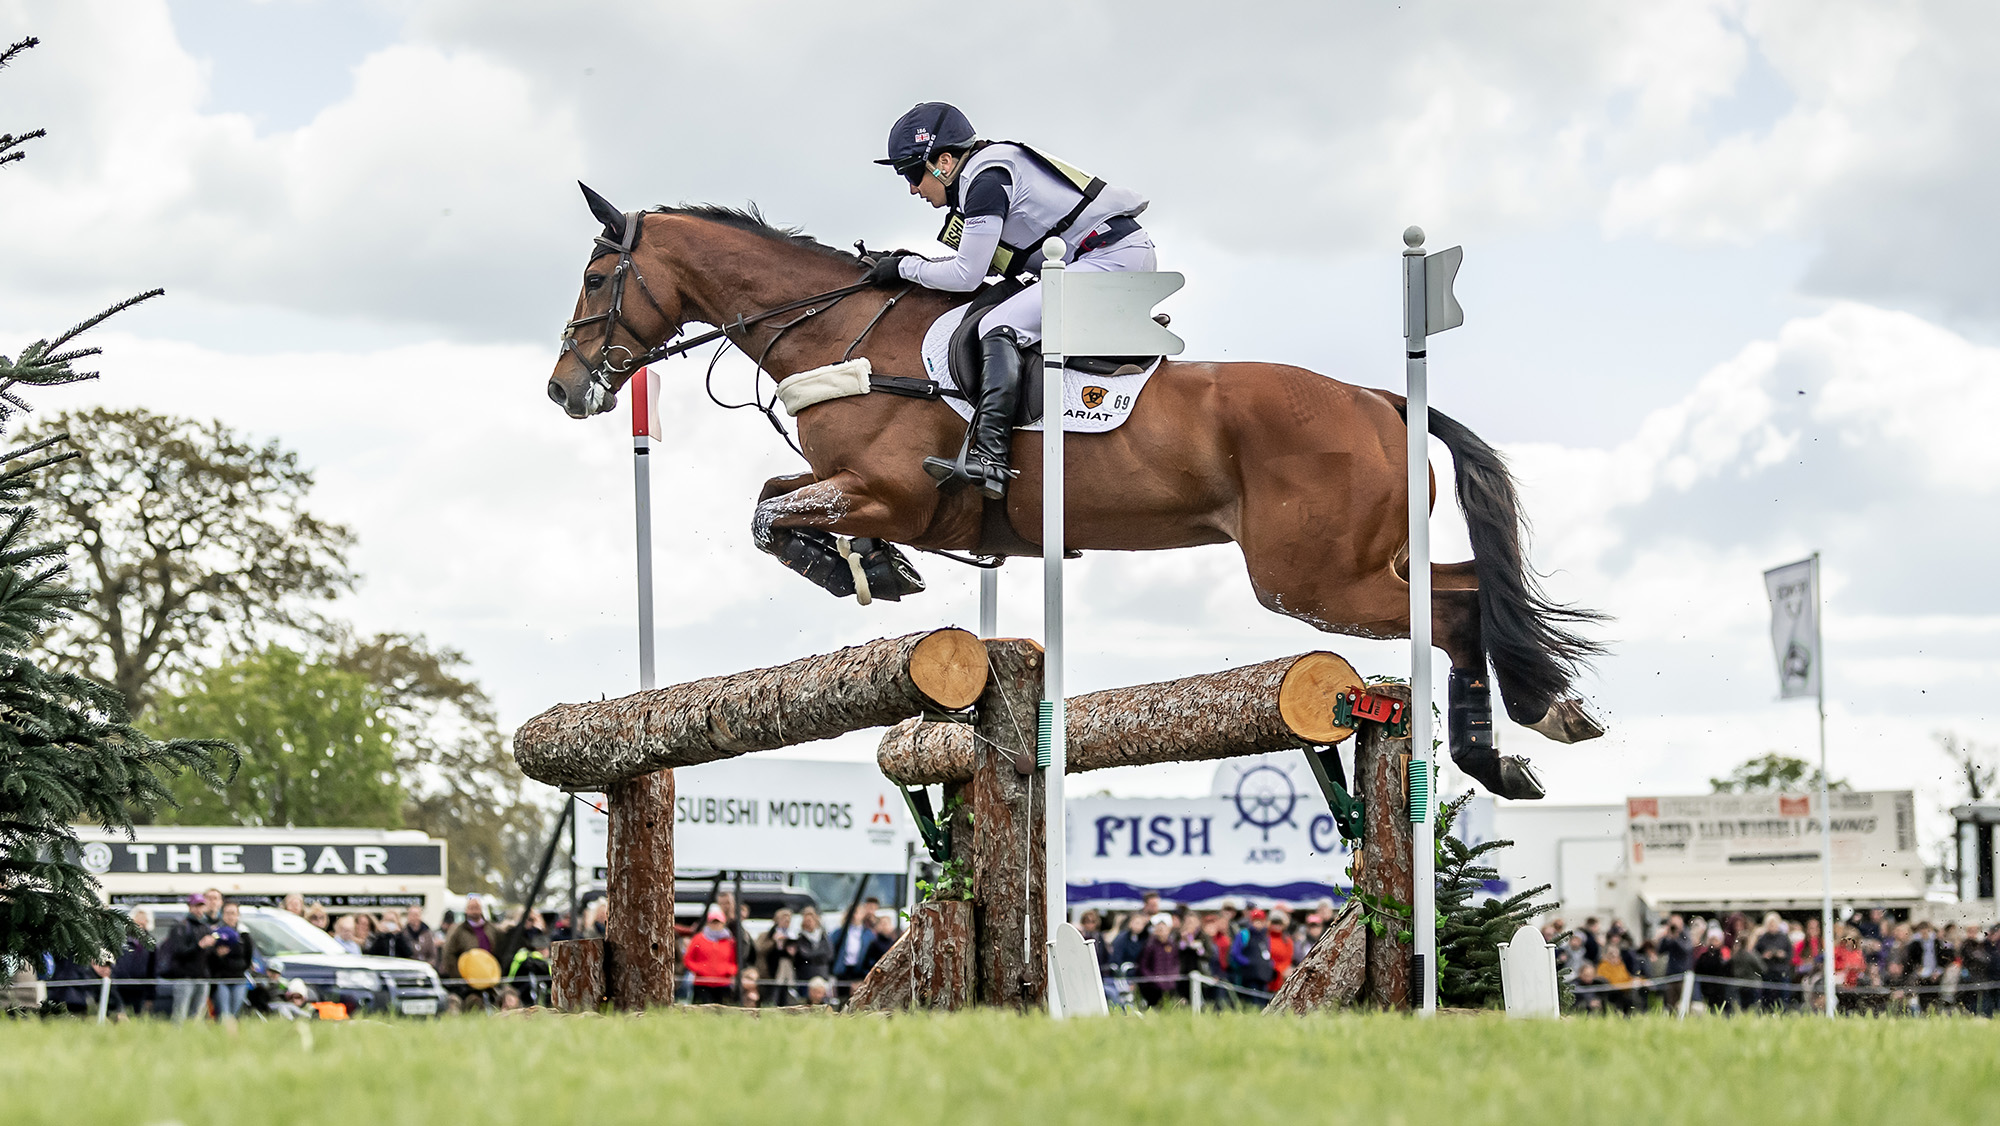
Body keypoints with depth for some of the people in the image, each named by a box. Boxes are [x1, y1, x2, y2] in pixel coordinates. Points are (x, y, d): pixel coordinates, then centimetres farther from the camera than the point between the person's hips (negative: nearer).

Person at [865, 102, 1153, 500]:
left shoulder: (986, 181, -13)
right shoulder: (985, 174, 18)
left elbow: (967, 276, -13)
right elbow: (976, 264, 25)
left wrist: (906, 269, 1)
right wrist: (914, 262, 15)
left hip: (1114, 257, -11)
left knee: (999, 328, -19)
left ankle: (989, 458, -31)